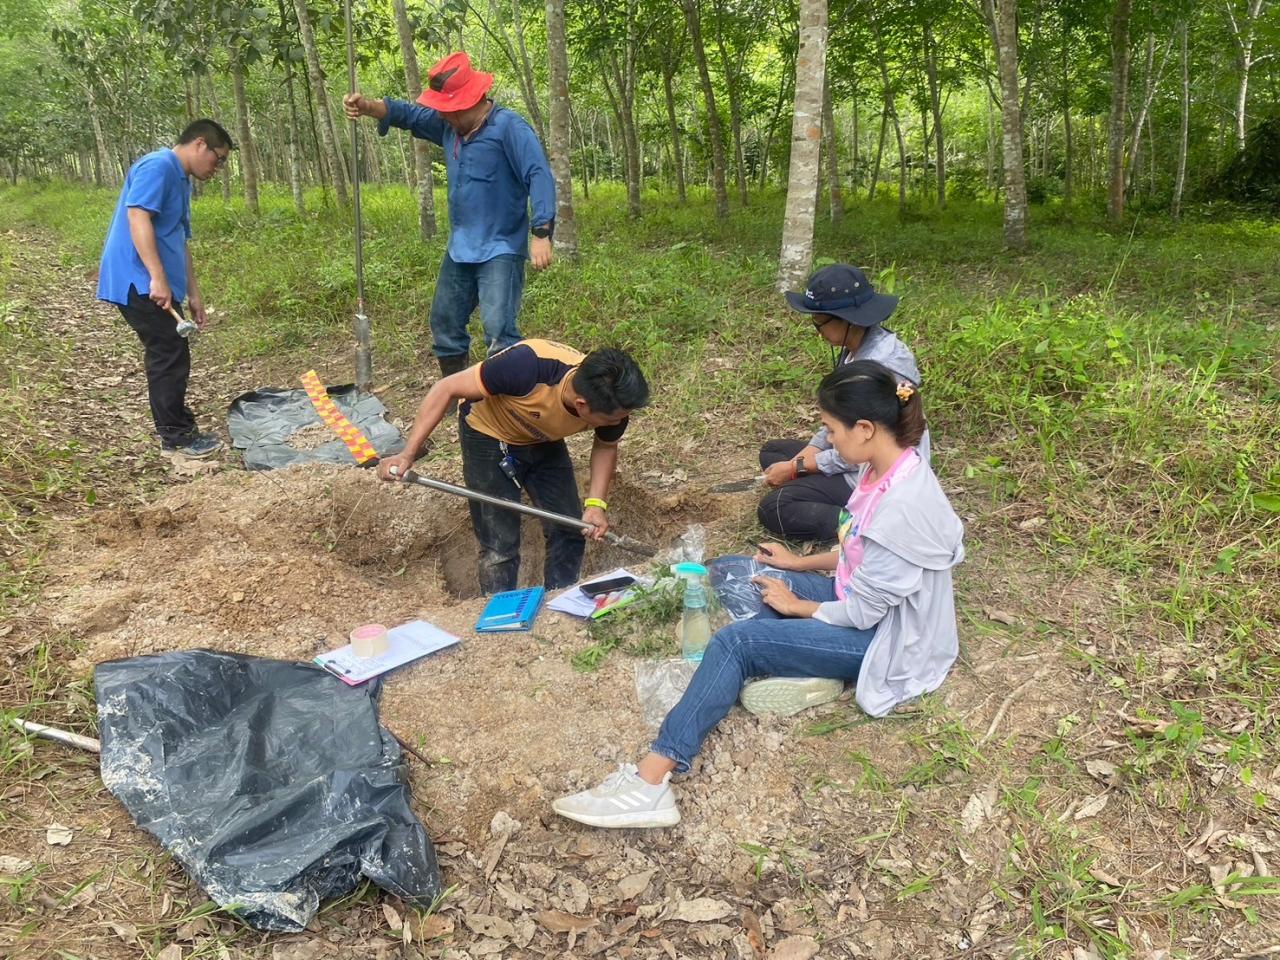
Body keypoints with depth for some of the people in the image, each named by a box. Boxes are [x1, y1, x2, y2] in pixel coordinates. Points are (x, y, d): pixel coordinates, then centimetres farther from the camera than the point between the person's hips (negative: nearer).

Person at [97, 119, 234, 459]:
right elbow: (137, 216, -23)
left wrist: (193, 294, 24)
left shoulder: (180, 181, 21)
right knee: (171, 355, -7)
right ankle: (176, 435, 2)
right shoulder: (158, 166, -11)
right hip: (140, 282, -10)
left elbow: (179, 242, 25)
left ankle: (177, 427, 25)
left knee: (171, 355, 14)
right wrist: (158, 277, -28)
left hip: (155, 285, 10)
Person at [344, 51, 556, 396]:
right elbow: (406, 114, 14)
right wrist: (366, 106, -7)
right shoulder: (448, 124, 8)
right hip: (460, 249, 9)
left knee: (499, 330, -19)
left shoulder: (509, 127, -16)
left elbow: (539, 176, -23)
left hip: (501, 250, -8)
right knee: (445, 324, 15)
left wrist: (541, 233, -33)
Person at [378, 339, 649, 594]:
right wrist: (407, 454, -34)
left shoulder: (611, 401, -26)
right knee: (500, 545, -5)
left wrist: (596, 503, -18)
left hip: (544, 443, 4)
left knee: (569, 532, 3)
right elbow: (446, 389, -30)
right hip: (489, 436, -4)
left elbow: (606, 447, -3)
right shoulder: (528, 366, -41)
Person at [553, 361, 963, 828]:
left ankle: (651, 782, -21)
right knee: (741, 575, 2)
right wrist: (800, 563, 11)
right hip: (863, 601, 9)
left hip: (884, 637, -9)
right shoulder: (885, 469, -3)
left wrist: (796, 605, -9)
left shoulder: (902, 506, -31)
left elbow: (862, 613, -24)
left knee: (737, 641, -21)